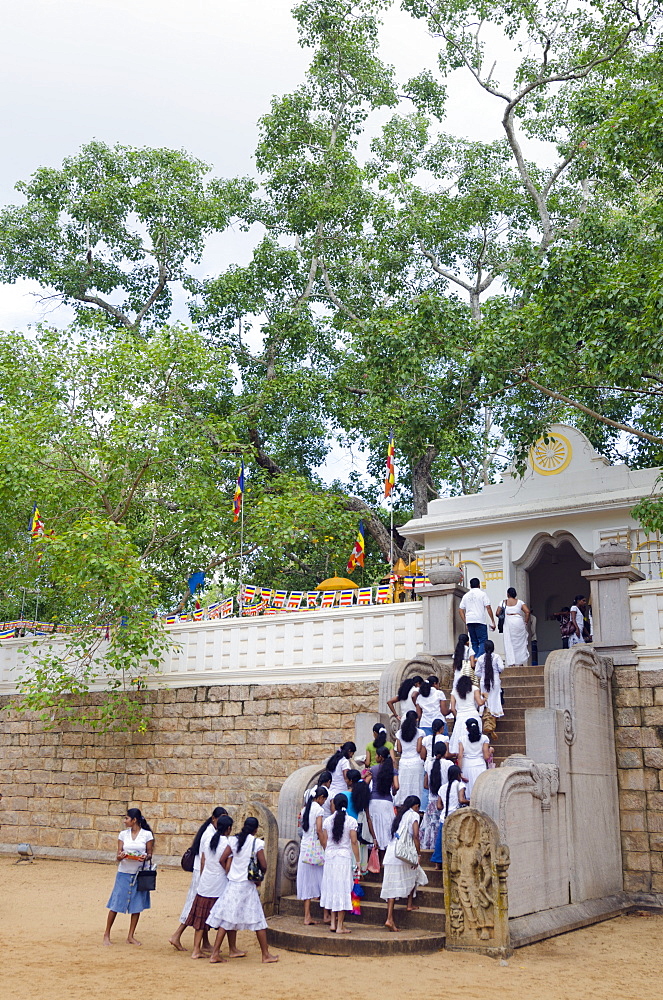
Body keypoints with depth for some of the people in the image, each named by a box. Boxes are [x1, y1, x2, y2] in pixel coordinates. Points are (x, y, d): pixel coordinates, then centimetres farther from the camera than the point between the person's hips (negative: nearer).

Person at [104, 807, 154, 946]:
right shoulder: (123, 834, 5)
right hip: (124, 873, 1)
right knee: (116, 904, 0)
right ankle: (107, 934, 14)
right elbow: (118, 855, 3)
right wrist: (120, 856, -20)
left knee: (137, 905, 4)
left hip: (139, 874, -1)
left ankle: (131, 936, 16)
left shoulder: (147, 834, -1)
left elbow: (150, 854, 3)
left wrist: (146, 857, -19)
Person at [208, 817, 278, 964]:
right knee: (258, 921, 6)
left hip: (232, 884, 4)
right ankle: (266, 954, 13)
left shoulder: (234, 840, 2)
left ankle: (215, 954, 6)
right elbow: (263, 865, -7)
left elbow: (222, 859, 2)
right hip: (248, 886, -4)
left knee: (226, 919, 8)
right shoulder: (257, 842, -9)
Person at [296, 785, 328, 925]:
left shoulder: (305, 809, 12)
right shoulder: (319, 809, -9)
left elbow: (304, 828, 12)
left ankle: (307, 916, 7)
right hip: (315, 845, -6)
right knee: (321, 879, 4)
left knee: (307, 881, 7)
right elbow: (319, 830, -15)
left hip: (304, 845, 6)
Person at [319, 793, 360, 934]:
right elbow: (354, 842, -7)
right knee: (342, 889, 1)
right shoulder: (351, 821, -5)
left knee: (331, 887, 13)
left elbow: (324, 841, 6)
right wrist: (357, 861, -2)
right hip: (344, 856, -3)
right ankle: (340, 926, 2)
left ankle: (333, 923, 16)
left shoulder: (327, 821, 3)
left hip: (330, 857, 3)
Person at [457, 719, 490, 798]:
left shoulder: (462, 739, 3)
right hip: (480, 766, -1)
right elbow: (486, 757, -3)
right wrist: (490, 750, 18)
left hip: (467, 767, 1)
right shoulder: (484, 738, 2)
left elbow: (460, 756, -4)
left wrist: (460, 772, -2)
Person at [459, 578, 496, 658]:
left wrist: (465, 623, 15)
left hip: (469, 621, 5)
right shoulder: (482, 594, 1)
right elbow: (488, 608, -5)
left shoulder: (466, 596, 14)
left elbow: (460, 610, 12)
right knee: (483, 641, -5)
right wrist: (493, 622, -2)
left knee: (474, 643, 11)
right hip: (480, 621, -5)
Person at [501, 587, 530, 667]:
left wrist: (502, 618, 21)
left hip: (508, 623, 0)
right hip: (519, 622, 0)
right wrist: (525, 622, 5)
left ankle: (511, 663, -4)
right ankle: (521, 663, 11)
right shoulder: (520, 602, 8)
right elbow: (527, 611, -2)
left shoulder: (503, 602, 8)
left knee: (509, 643, 3)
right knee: (520, 642, 10)